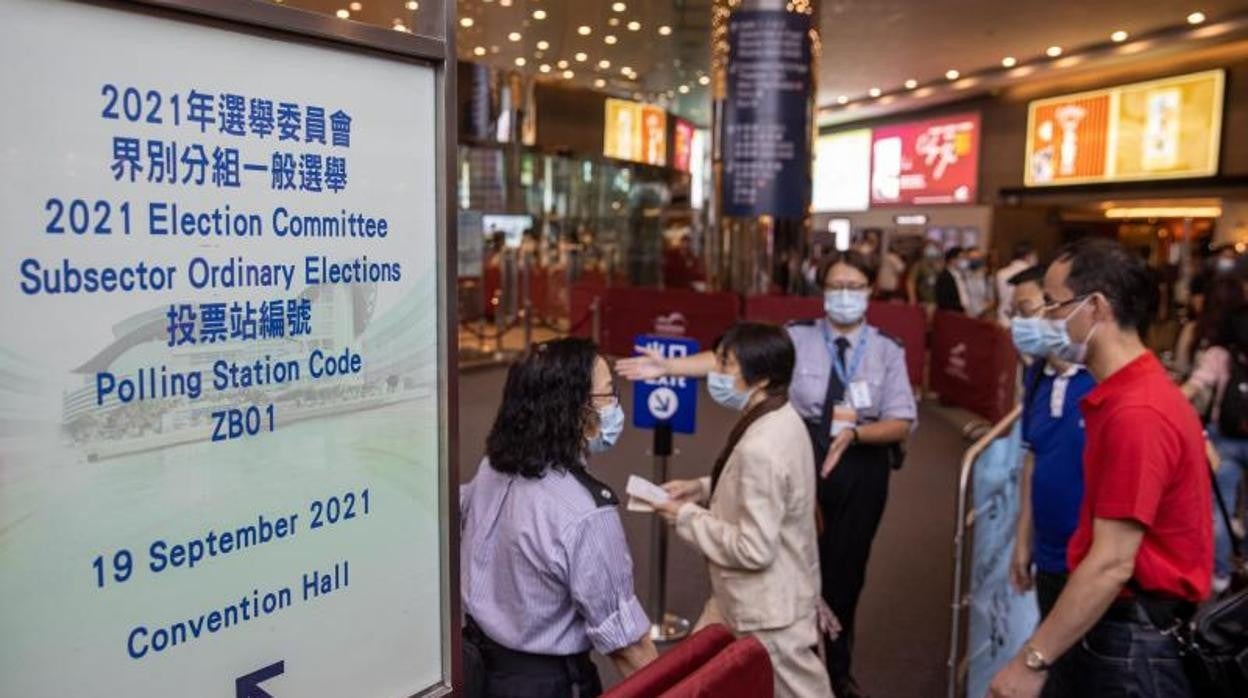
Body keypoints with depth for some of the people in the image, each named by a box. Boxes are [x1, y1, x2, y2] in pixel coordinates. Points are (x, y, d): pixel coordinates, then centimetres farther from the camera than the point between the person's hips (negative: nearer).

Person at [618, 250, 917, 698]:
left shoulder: (888, 350, -3)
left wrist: (855, 432, -26)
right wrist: (668, 366, -26)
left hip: (861, 469, 1)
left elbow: (902, 424, -7)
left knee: (844, 570, 16)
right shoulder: (797, 337, -6)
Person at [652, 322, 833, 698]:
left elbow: (754, 550, -30)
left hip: (769, 612, -9)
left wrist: (688, 517, -18)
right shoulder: (781, 419, -2)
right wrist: (702, 488, 2)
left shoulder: (761, 448, -33)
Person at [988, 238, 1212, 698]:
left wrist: (1032, 661, -22)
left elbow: (1112, 565, -26)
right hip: (1117, 623, 9)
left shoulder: (1135, 413, -25)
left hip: (1133, 640, -9)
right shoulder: (1127, 392, 8)